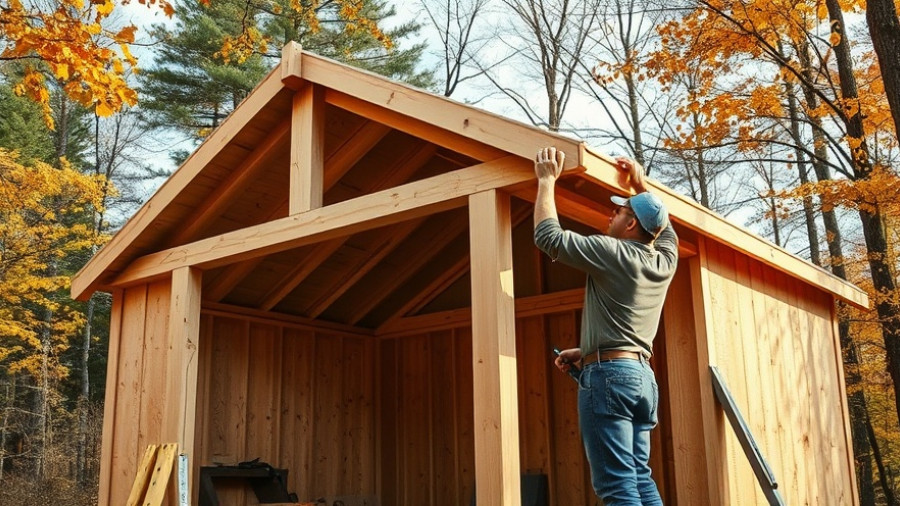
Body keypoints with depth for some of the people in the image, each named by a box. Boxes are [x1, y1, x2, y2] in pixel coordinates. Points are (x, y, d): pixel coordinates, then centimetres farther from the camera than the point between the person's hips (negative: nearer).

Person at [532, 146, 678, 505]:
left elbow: (548, 236, -8)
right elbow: (664, 229, 36)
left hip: (608, 374, -8)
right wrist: (641, 185, 32)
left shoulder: (613, 253, -9)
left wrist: (547, 180, 3)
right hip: (642, 375, 8)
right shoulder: (664, 260, 12)